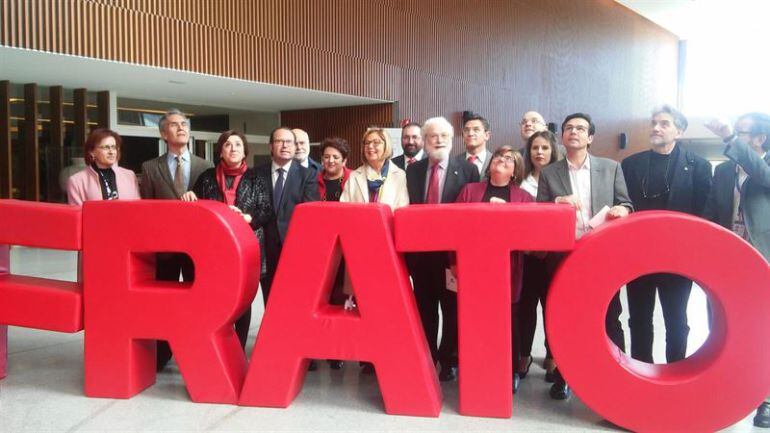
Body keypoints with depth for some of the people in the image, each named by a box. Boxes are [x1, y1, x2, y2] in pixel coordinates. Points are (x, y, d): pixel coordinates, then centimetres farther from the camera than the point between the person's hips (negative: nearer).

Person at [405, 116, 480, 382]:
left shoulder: (468, 170, -2)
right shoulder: (412, 170, 8)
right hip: (420, 248, 3)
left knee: (452, 308, 9)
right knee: (425, 308, 13)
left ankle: (449, 361, 24)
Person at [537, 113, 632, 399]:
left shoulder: (611, 168, 8)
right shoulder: (549, 173, 7)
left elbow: (626, 205, 9)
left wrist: (622, 209, -14)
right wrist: (556, 202, -15)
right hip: (563, 255, 1)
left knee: (609, 319, 4)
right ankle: (562, 378, 20)